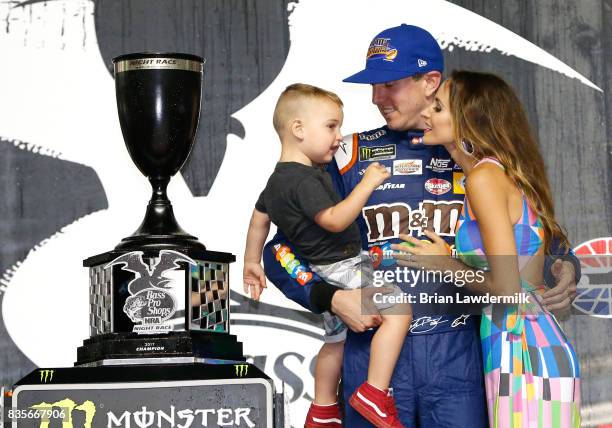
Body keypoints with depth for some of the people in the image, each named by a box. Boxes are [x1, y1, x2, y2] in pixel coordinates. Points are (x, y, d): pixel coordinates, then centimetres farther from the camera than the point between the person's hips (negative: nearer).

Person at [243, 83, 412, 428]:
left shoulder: (278, 179, 11)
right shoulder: (304, 179, -21)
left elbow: (258, 220, 20)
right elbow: (334, 219, -29)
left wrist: (252, 263, 30)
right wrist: (367, 183, -23)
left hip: (322, 276, 11)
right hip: (341, 268, -11)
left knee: (335, 339, 24)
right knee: (399, 310, -17)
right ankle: (374, 393, -18)